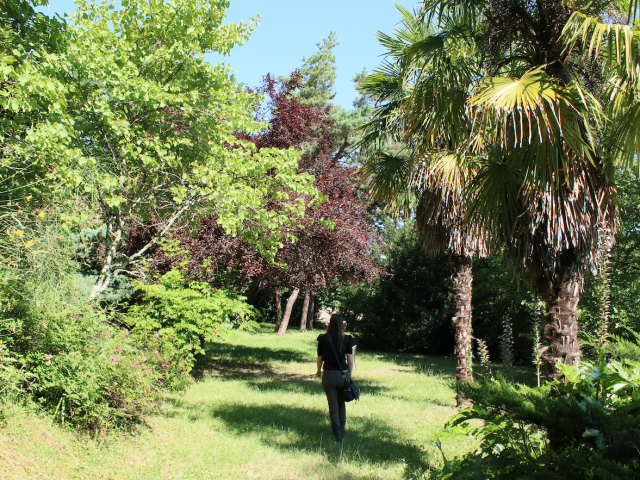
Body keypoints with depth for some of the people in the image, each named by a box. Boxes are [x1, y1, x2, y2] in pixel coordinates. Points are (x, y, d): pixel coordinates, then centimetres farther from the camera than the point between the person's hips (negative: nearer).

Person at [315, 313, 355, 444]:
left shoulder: (323, 339, -7)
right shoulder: (347, 339, -6)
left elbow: (320, 359, 0)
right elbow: (350, 361, -5)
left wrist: (319, 371, 19)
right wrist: (349, 375, 10)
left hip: (329, 375, -1)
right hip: (343, 374, 1)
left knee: (333, 406, 7)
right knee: (341, 403, 22)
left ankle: (337, 435, 10)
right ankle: (342, 430, 28)